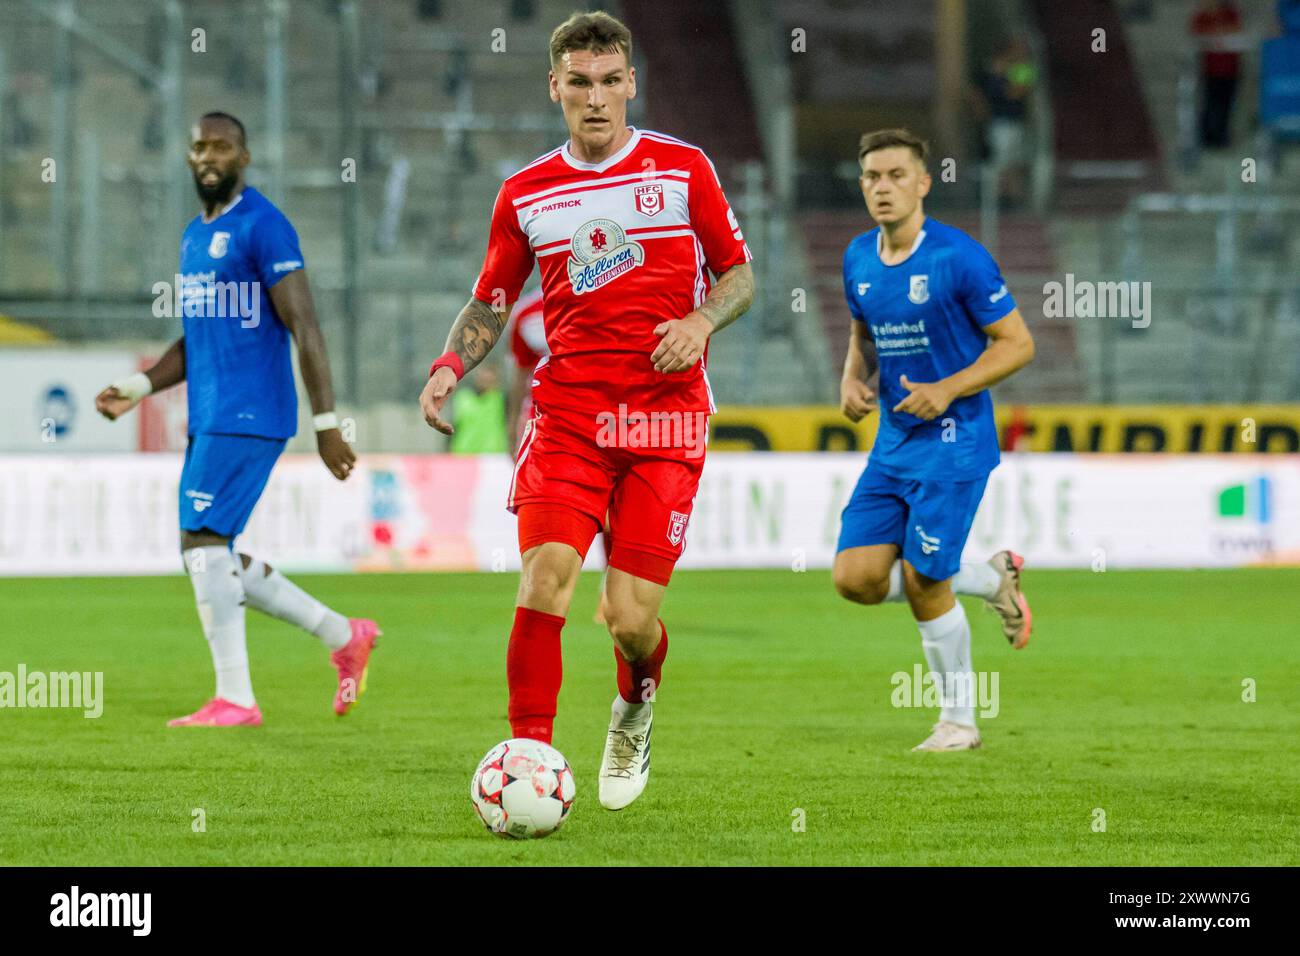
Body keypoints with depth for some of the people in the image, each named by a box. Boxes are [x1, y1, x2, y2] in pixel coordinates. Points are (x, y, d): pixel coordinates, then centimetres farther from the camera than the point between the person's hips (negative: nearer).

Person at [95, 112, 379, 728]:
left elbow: (303, 326, -14)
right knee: (212, 559, 9)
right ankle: (343, 637, 20)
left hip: (249, 416, -9)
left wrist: (326, 422, -18)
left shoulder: (262, 227, -10)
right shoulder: (194, 237, 18)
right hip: (209, 417, 9)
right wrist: (138, 388, 12)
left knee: (203, 543, -13)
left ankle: (235, 700, -7)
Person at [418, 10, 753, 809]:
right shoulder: (525, 195, 9)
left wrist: (703, 321, -11)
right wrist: (449, 368, 0)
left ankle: (636, 709, 28)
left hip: (665, 417, -1)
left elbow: (739, 272, 10)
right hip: (566, 412, 1)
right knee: (545, 583, -18)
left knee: (632, 617, -6)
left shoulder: (683, 168, 4)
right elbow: (491, 302, 18)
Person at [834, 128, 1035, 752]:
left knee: (922, 581, -9)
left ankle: (960, 720, 11)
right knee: (856, 578, -3)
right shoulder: (859, 259, 6)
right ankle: (992, 580, 20)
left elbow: (1017, 344, -10)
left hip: (954, 443, -7)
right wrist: (853, 379, 1)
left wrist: (947, 390, -20)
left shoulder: (959, 258, -14)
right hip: (893, 443, 7)